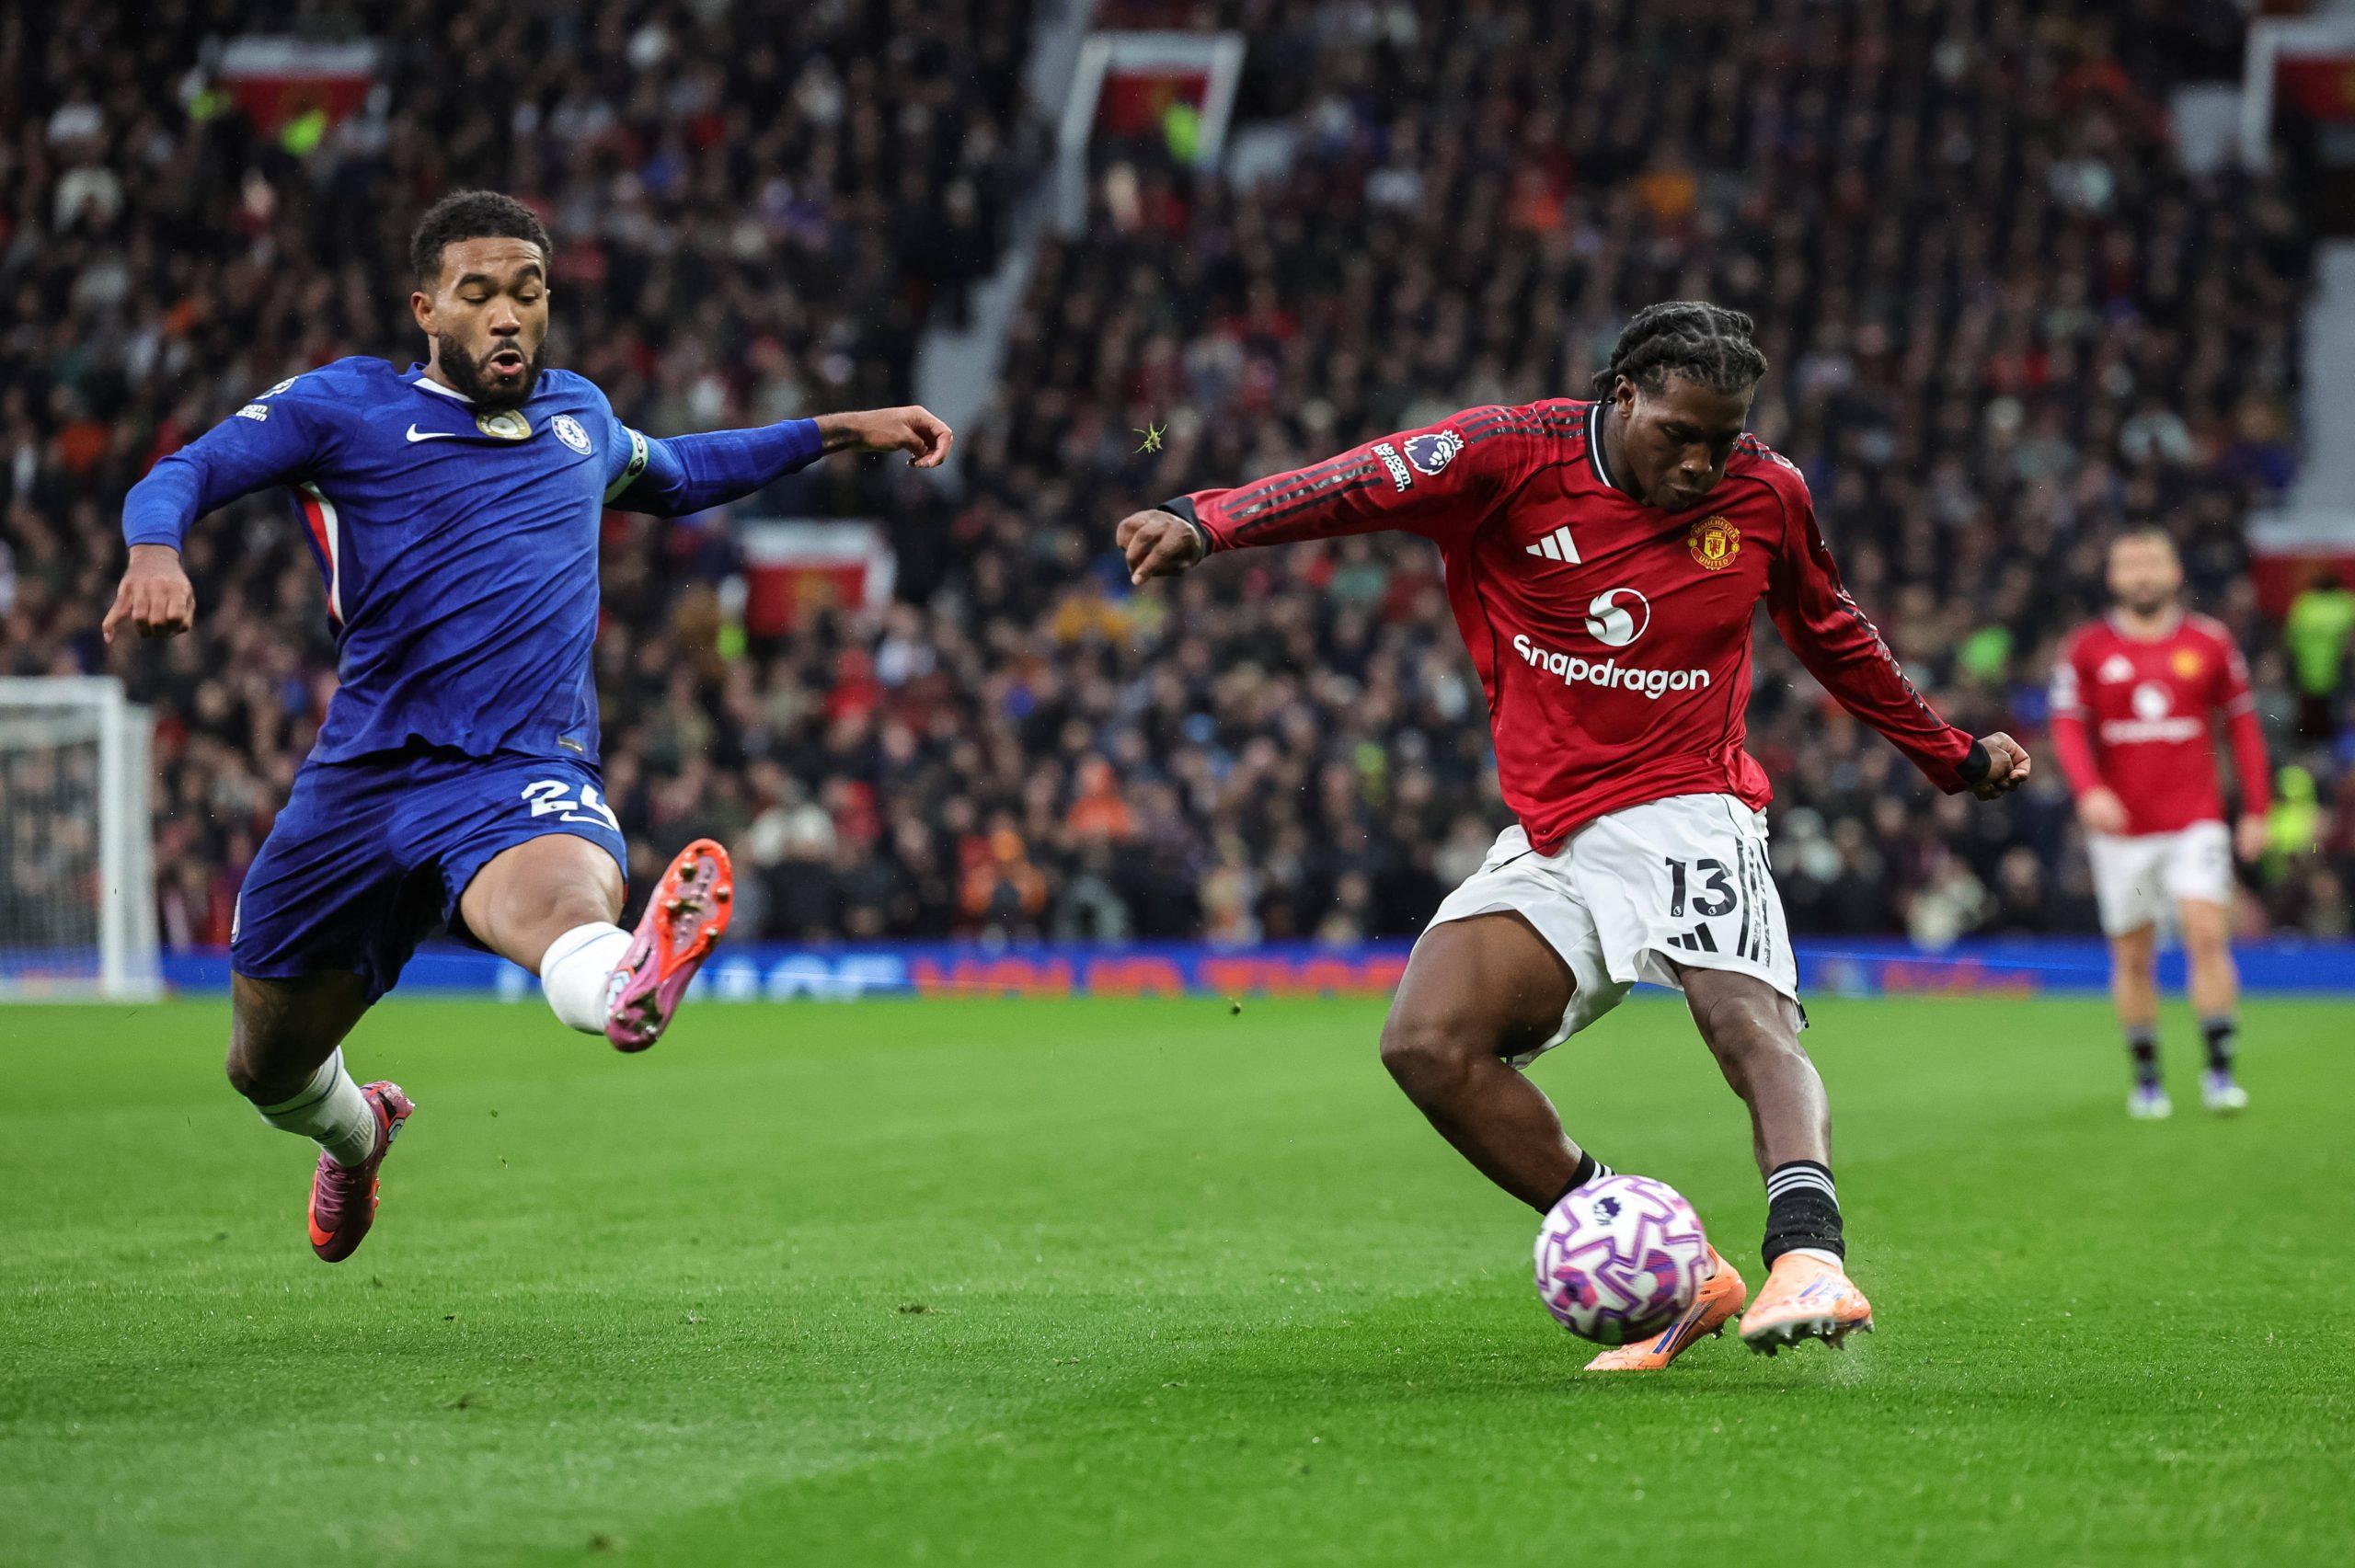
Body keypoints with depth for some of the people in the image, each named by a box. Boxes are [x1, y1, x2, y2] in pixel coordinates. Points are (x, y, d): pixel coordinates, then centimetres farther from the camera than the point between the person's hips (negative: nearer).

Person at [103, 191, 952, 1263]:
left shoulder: (578, 413, 18)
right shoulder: (351, 405, 5)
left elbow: (670, 474, 42)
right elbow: (185, 475, -5)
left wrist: (838, 433, 39)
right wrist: (155, 553, -28)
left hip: (528, 774, -1)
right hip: (364, 773, 1)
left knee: (564, 899, -39)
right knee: (269, 1065, 15)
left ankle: (627, 986, -77)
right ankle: (356, 1134, 52)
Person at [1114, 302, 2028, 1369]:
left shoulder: (1767, 495, 3)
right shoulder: (1516, 457, -6)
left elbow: (1833, 636, 22)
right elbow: (1363, 483, -21)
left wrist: (1952, 757, 33)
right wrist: (1203, 523, -39)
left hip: (1689, 813, -1)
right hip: (1550, 841, 1)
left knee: (1750, 1020, -30)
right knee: (1425, 1042, -19)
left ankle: (1806, 1254, -50)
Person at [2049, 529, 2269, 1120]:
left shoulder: (2210, 643, 4)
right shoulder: (2086, 649, 2)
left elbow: (2243, 726, 10)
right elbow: (2068, 728, -1)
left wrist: (2257, 810, 7)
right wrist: (2089, 790, -19)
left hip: (2195, 822, 0)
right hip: (2121, 828, 1)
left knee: (2208, 934, -15)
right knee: (2133, 958, 4)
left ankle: (2219, 1069, -11)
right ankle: (2146, 1076, 15)